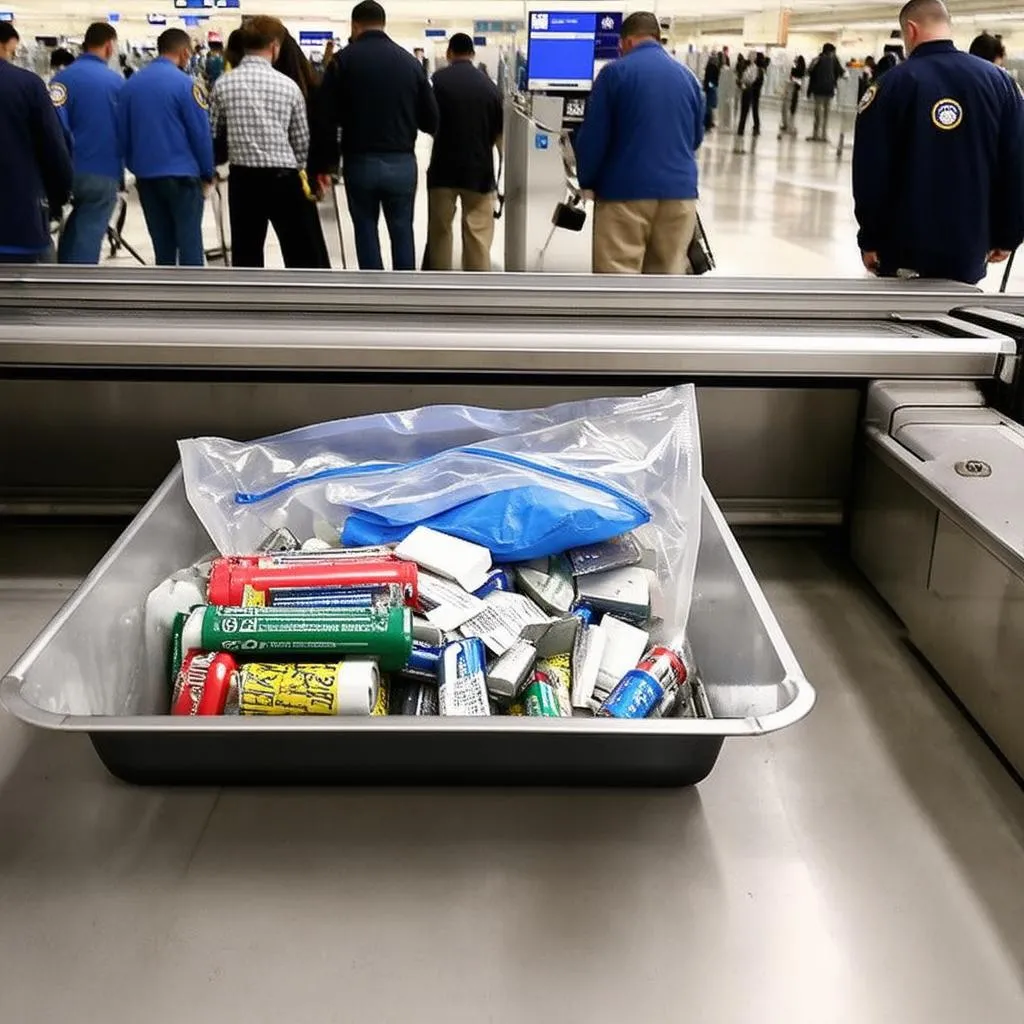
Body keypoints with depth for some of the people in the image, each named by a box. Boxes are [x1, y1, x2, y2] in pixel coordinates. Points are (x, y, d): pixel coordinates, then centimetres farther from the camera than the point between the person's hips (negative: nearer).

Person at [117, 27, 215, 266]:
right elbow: (201, 133, -11)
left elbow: (123, 132, 11)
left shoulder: (131, 84, 8)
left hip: (146, 175, 6)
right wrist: (207, 173, 0)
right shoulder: (185, 83, -10)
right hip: (182, 174, -6)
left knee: (162, 244, 12)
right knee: (189, 242, -2)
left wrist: (135, 167, 19)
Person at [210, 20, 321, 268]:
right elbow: (302, 141, 3)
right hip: (283, 177, -2)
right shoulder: (288, 85, -2)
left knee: (245, 253, 8)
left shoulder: (223, 84, 0)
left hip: (243, 177, 2)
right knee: (299, 252, 6)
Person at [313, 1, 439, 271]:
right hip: (402, 162, 1)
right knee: (402, 230, 11)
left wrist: (325, 163, 3)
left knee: (366, 230, 11)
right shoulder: (410, 61, 4)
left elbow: (327, 117, -5)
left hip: (360, 162, -1)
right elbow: (431, 119, 4)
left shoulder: (343, 60, -1)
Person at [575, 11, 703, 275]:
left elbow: (592, 136, -4)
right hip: (680, 189, 5)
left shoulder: (615, 72, -2)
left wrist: (586, 180, 10)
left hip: (626, 190, -5)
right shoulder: (688, 76, 13)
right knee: (667, 277, 10)